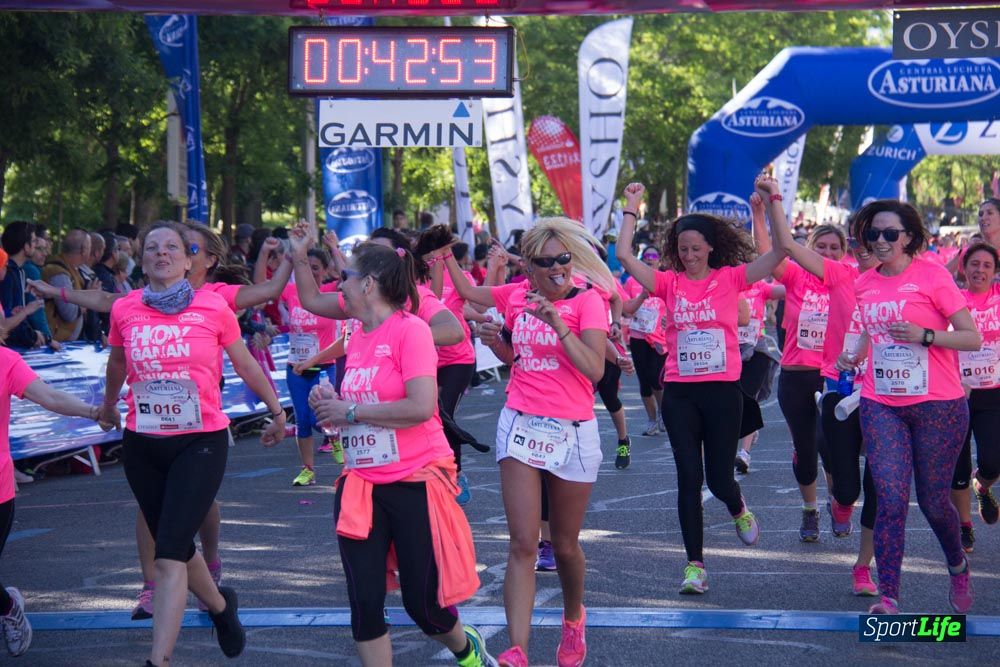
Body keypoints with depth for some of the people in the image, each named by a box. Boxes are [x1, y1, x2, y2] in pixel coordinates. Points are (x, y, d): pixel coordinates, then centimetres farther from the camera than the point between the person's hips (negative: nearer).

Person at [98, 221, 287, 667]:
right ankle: (220, 605, 46)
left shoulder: (213, 307, -5)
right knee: (175, 548, 17)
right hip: (143, 446, 4)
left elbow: (246, 365, 9)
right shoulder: (124, 310, 1)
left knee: (169, 557, -14)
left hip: (201, 442, -4)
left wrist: (276, 410, 18)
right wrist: (107, 406, 37)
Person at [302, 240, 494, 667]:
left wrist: (350, 411, -15)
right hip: (363, 484, 6)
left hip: (415, 483, -6)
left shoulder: (411, 329, -12)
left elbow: (421, 407, -23)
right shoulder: (357, 338, 10)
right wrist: (330, 405, 2)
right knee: (364, 605, 0)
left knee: (423, 604, 3)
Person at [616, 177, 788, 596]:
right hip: (679, 393, 1)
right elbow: (624, 255, -7)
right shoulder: (669, 283, 2)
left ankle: (739, 510, 41)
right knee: (689, 479, -1)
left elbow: (781, 251, -9)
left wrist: (773, 201, -14)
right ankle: (695, 566, 4)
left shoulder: (730, 278, -1)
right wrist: (631, 209, -5)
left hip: (722, 391, -1)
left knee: (720, 479, 4)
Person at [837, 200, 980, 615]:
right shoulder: (865, 284, 7)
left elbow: (973, 338, -9)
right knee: (891, 500, -9)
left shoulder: (932, 275, -8)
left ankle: (958, 568, 39)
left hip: (937, 405, -3)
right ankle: (888, 599, -9)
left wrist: (924, 335, -22)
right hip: (882, 405, 3)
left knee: (933, 501, 8)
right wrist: (855, 355, 7)